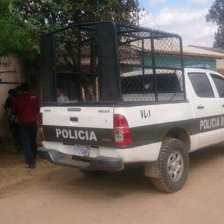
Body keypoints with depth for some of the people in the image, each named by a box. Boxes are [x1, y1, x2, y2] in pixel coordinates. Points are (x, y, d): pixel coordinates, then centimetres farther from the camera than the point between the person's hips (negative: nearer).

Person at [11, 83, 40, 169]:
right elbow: (38, 111, 8)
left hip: (22, 123, -2)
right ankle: (32, 159, 29)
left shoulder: (17, 99, -2)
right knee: (32, 141, 17)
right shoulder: (35, 98, 0)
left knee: (25, 142, 0)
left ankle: (30, 162, -9)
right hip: (33, 122, 2)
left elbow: (13, 112, 7)